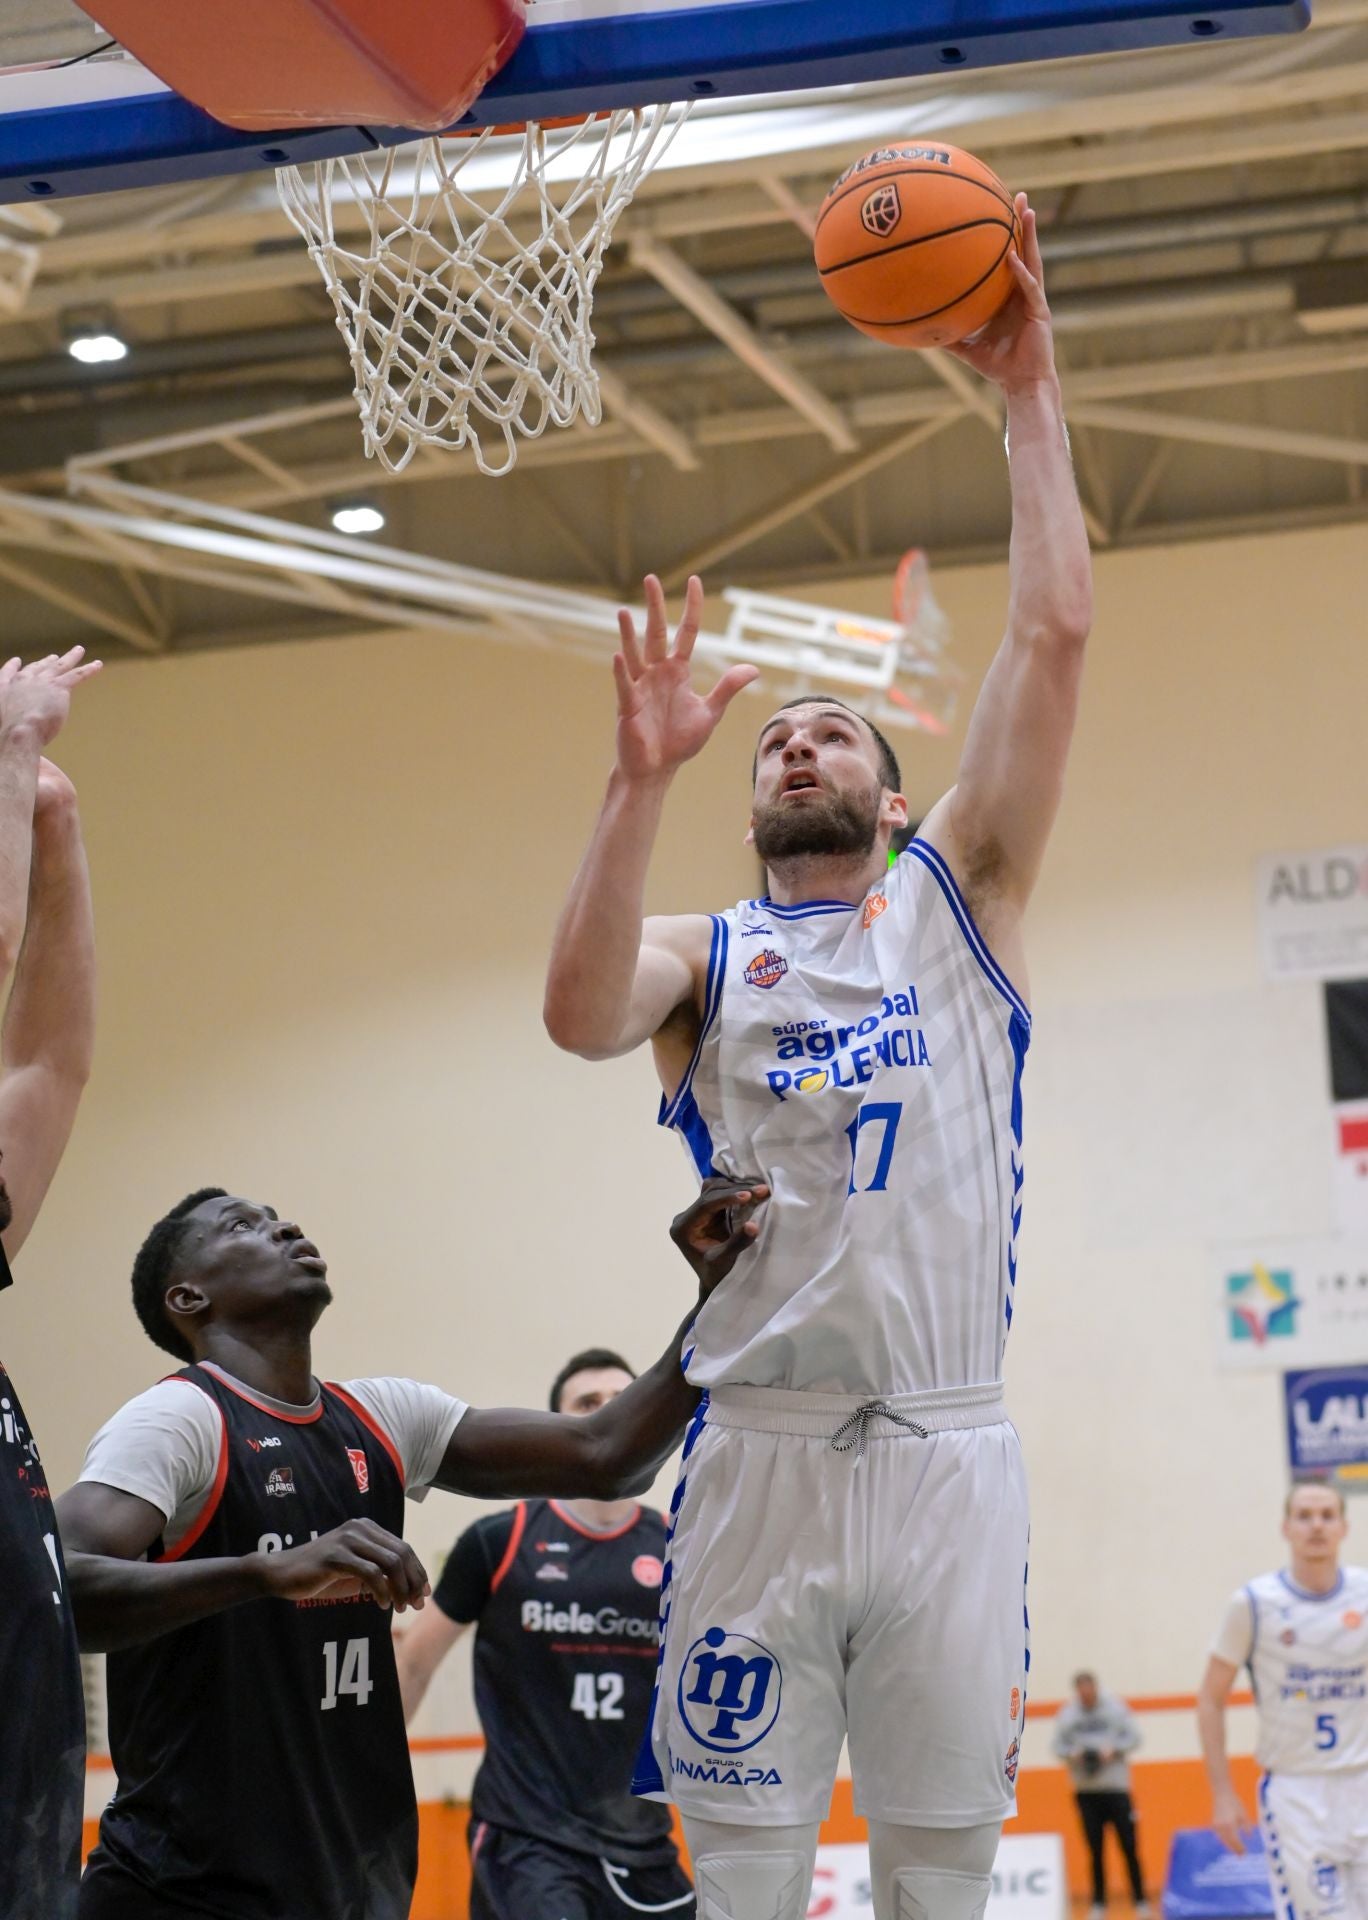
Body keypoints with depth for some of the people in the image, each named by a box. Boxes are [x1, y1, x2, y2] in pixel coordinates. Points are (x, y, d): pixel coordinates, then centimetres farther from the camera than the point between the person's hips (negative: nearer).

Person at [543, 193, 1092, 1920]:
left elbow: (1052, 630, 4)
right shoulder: (704, 953, 14)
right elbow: (579, 1015, -11)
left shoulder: (957, 898, 14)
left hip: (946, 1455, 0)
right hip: (759, 1454, 0)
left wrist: (1027, 392, 2)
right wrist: (642, 780, -16)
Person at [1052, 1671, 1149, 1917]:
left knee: (1128, 1846, -1)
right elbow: (1058, 1744, 5)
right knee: (1095, 1849, 3)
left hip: (1116, 1786, -1)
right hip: (1085, 1788, 1)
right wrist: (1072, 1754, -14)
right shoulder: (1067, 1712, 0)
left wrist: (1113, 1750, -15)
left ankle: (1140, 1901, 6)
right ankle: (1098, 1904, 10)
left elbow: (1133, 1735, -1)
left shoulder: (1115, 1706, -3)